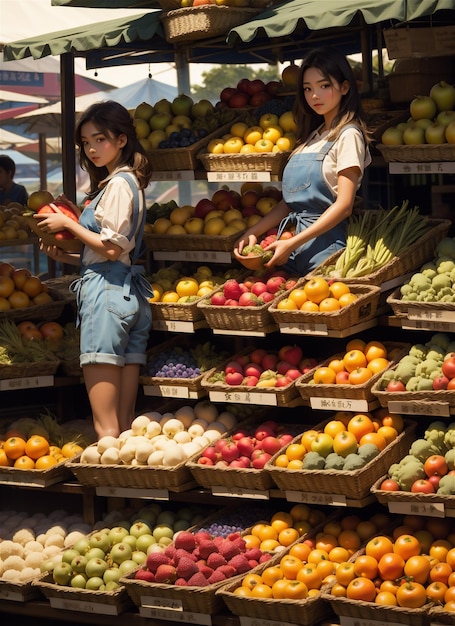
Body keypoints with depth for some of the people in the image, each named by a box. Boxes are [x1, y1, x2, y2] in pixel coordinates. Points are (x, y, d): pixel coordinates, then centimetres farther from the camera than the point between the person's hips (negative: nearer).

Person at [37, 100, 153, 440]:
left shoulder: (118, 183, -9)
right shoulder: (128, 182, 20)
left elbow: (112, 247, -16)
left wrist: (68, 224, -6)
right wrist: (66, 256, 13)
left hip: (106, 290, -10)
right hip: (131, 293, 10)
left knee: (106, 427, -11)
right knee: (124, 421, 8)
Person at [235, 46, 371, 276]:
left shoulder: (348, 135, -6)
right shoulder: (312, 136, 17)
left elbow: (344, 205, -14)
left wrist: (293, 243, -18)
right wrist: (253, 232, 6)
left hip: (325, 243, -7)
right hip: (294, 245, 7)